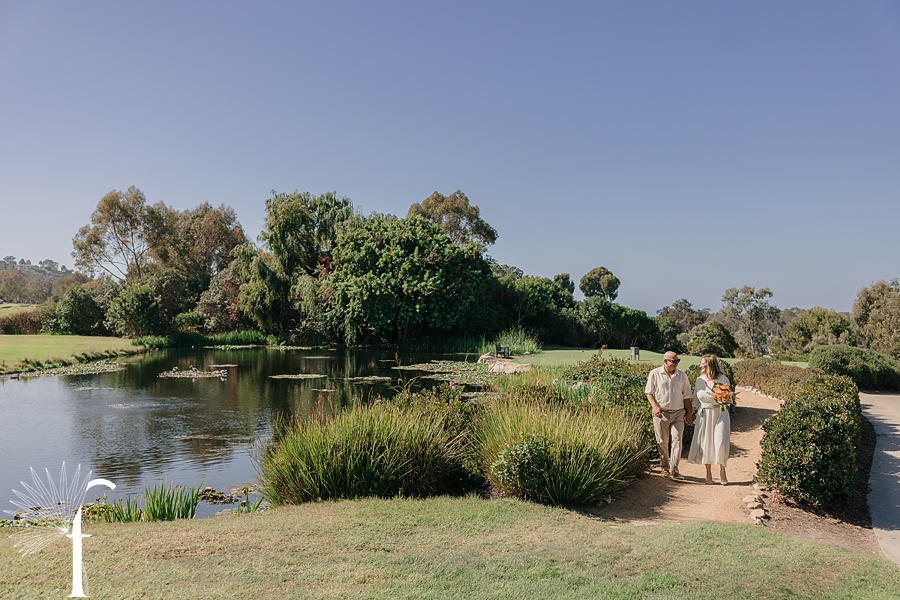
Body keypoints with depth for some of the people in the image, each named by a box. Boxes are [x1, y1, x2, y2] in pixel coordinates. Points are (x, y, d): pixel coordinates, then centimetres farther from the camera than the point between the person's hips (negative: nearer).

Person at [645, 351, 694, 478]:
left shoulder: (682, 375, 7)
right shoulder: (654, 374, 1)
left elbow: (686, 396, 11)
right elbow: (649, 393, 4)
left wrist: (689, 414, 7)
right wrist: (655, 407, -11)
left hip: (678, 413, 1)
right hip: (661, 413, -1)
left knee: (677, 440, -10)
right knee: (662, 442, 4)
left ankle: (674, 469, -7)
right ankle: (665, 468, 18)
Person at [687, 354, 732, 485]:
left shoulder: (723, 379, -5)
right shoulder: (699, 380, 6)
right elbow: (696, 400, 15)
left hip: (720, 414, -3)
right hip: (704, 415, 3)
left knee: (721, 443, -10)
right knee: (705, 444, 2)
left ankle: (722, 470, 13)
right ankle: (708, 473, 16)